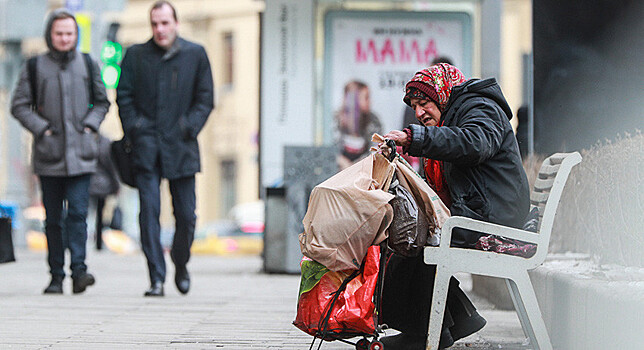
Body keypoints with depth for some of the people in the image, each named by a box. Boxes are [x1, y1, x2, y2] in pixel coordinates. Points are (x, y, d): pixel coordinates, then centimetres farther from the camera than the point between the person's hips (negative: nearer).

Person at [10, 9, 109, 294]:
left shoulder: (88, 66, 8)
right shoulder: (35, 68, 3)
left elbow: (101, 102, 17)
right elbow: (19, 105, 5)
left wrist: (90, 125, 1)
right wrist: (41, 129, -6)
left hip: (81, 154, 0)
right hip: (48, 154, 0)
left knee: (78, 212, -12)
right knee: (53, 217, 4)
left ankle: (79, 269, -15)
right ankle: (56, 276, 9)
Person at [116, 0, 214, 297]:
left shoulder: (195, 55, 6)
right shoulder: (135, 55, 7)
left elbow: (205, 98, 8)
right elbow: (124, 97, 8)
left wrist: (190, 128, -5)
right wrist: (134, 130, -3)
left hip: (181, 149, 1)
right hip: (147, 147, 0)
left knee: (186, 214, 3)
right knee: (149, 211, -9)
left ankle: (180, 265, 29)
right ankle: (156, 278, -8)